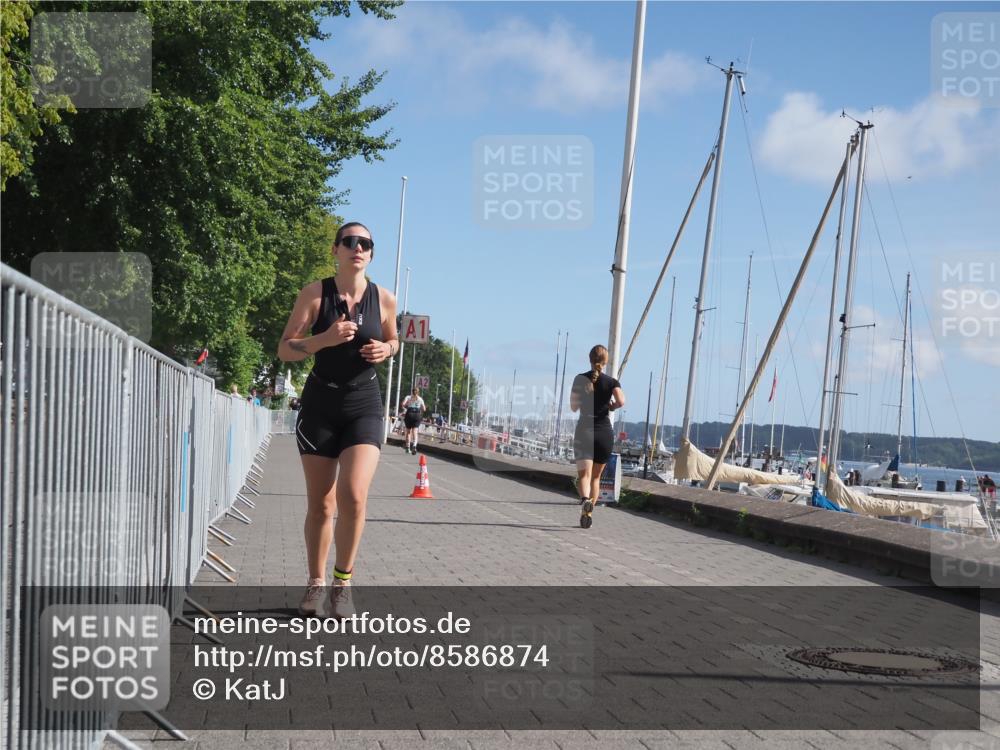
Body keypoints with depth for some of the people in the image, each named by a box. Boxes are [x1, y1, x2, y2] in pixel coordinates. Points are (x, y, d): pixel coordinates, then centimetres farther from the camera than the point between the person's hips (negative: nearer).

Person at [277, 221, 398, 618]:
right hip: (319, 404, 0)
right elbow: (285, 349, -5)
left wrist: (384, 350, -5)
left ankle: (342, 582, 0)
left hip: (364, 406, 0)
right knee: (320, 504, 5)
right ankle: (315, 583, 23)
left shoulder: (384, 299, 0)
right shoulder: (315, 293, -4)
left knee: (353, 495, -18)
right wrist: (325, 339, -22)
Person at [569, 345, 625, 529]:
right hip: (604, 432, 1)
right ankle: (588, 513, 13)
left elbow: (573, 406, -1)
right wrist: (610, 407, 3)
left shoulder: (580, 379, 1)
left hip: (584, 431, -1)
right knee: (596, 476, 15)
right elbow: (621, 401, -17)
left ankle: (585, 499, -38)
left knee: (583, 474, -9)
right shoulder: (611, 382, 0)